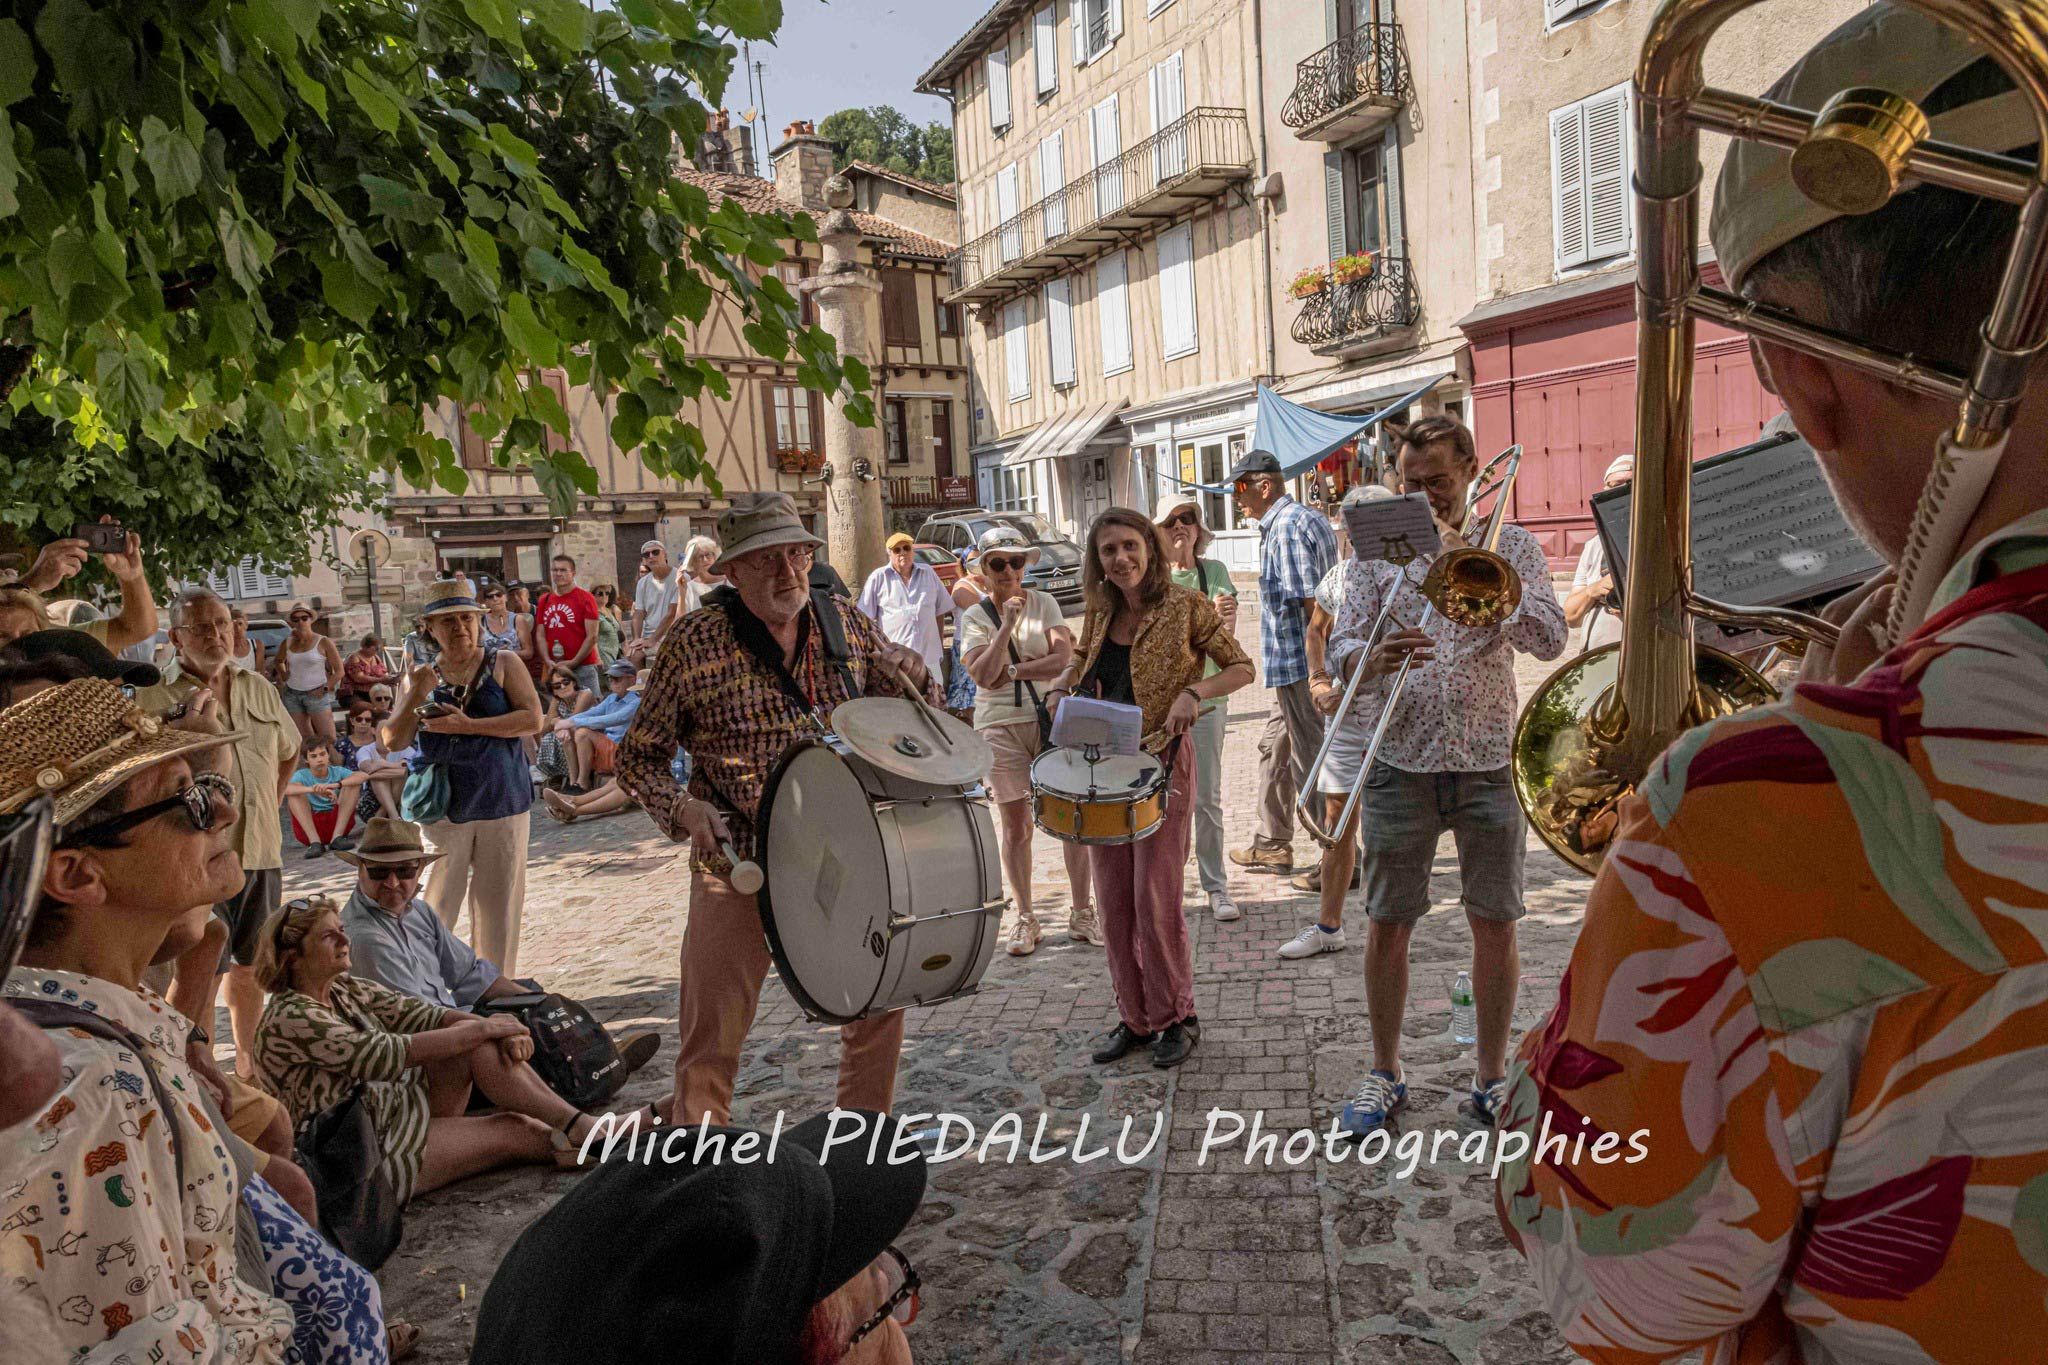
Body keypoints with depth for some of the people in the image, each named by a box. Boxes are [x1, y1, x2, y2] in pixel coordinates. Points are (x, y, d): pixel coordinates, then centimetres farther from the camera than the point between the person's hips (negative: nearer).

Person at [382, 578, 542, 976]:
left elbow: (532, 719, -10)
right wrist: (416, 696, -12)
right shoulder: (423, 675, 8)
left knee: (498, 904, 8)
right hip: (443, 805, 1)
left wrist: (466, 725, -16)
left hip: (502, 801, 0)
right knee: (435, 907, -3)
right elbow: (393, 742, 4)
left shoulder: (503, 664, 3)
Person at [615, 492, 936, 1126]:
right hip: (736, 861, -3)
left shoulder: (844, 621, -2)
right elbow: (639, 758, -3)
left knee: (881, 1000, 14)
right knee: (712, 1037, 1)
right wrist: (684, 809, -21)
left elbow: (913, 683, 16)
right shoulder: (694, 643, -11)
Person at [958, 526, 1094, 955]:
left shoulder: (1043, 603, 5)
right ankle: (1025, 919, 17)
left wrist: (1012, 670, -10)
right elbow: (984, 675, -12)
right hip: (1001, 728, 0)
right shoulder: (975, 617, 3)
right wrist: (1008, 624, -15)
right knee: (1016, 827, 5)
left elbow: (1064, 658, -8)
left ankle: (1081, 912, 14)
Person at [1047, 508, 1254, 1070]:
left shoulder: (1186, 606, -6)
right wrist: (1061, 688, 4)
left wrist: (1193, 690, -19)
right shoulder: (1100, 611, 8)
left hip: (1161, 761, -5)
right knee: (1112, 901, 8)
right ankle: (1135, 1018, 22)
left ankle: (1175, 1017, 14)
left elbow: (1241, 668, -3)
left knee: (1155, 898, -5)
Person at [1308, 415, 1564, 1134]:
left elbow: (1550, 638, -10)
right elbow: (1339, 655, -1)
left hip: (1490, 764, 0)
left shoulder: (1511, 546, 4)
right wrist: (1375, 658, -24)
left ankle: (1492, 1077, 25)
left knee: (1495, 928, 7)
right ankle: (1385, 1075, 23)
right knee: (1386, 927, 6)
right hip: (1399, 764, 0)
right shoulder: (1379, 550, 5)